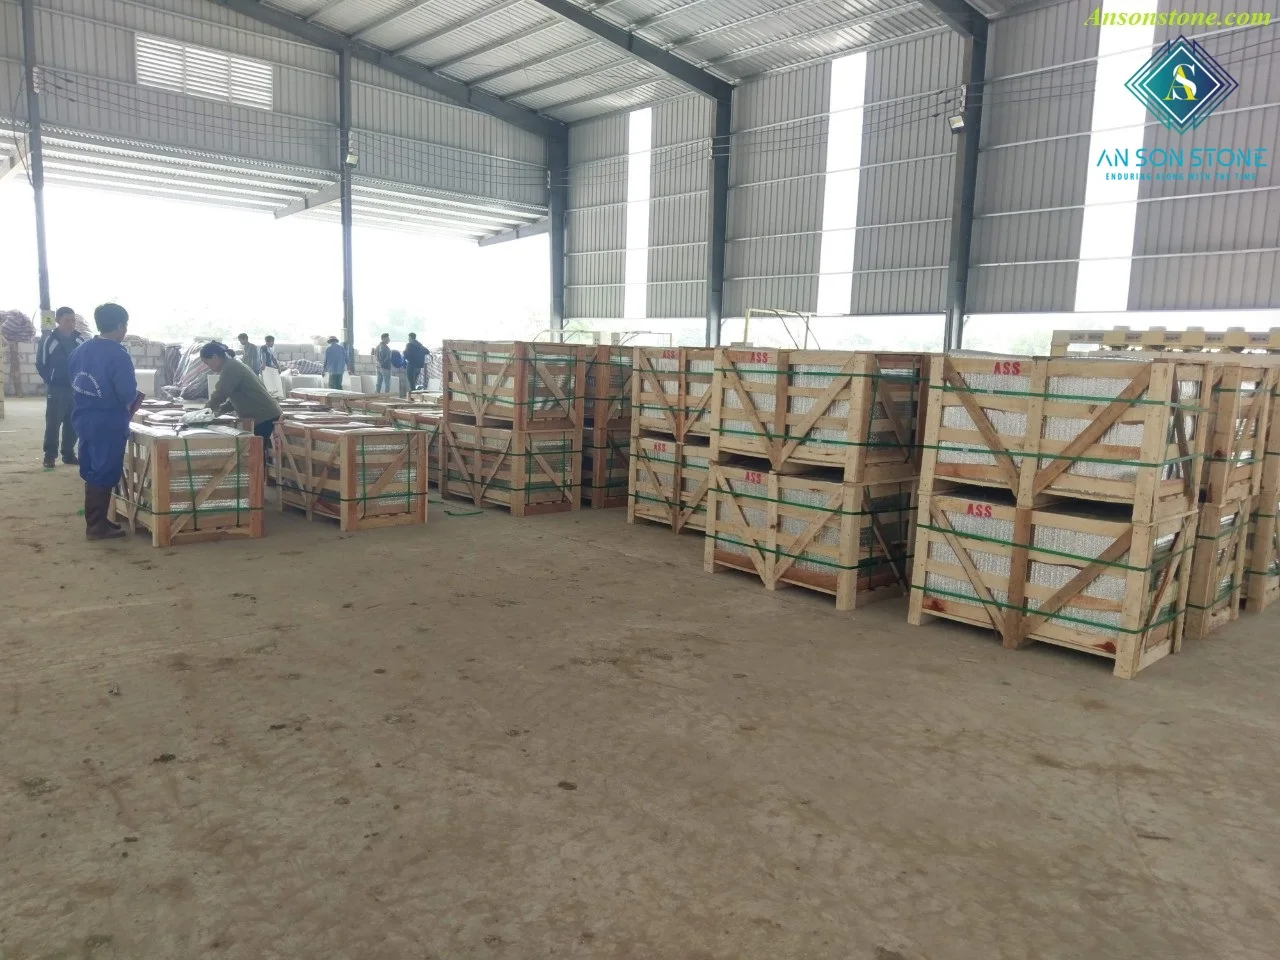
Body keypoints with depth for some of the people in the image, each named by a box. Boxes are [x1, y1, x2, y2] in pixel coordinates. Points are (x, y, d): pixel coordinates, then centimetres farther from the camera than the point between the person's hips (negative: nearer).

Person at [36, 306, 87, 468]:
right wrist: (51, 382, -4)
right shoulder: (48, 339, -6)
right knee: (53, 423, -2)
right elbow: (41, 365, -1)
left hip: (76, 389, 4)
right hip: (56, 390, -4)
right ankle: (49, 456, 3)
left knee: (73, 424, 8)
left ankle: (68, 454, 17)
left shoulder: (81, 339, 5)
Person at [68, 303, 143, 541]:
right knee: (104, 474, 1)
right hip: (108, 423, -8)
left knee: (92, 471, 17)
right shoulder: (117, 354, -18)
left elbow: (74, 382, 12)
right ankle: (97, 527, 6)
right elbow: (128, 394, -22)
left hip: (83, 418, 8)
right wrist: (134, 398, 0)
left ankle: (95, 521, 26)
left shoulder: (80, 349, 7)